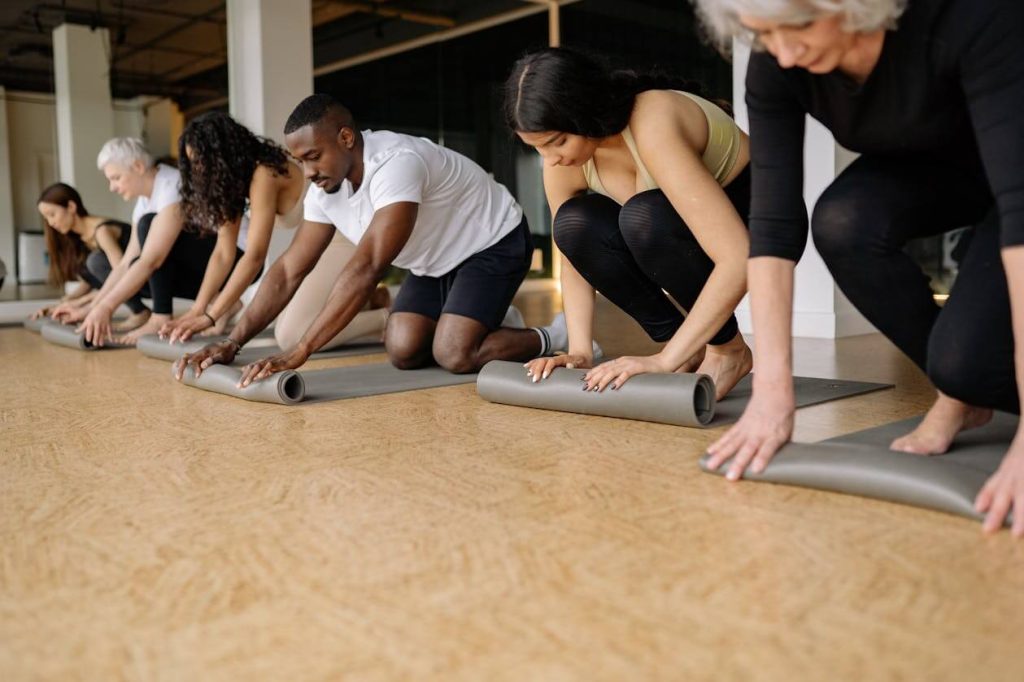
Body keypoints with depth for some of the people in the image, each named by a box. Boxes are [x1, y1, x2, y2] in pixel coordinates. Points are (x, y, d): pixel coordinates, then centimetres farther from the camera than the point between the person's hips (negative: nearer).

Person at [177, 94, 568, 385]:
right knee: (403, 351, -9)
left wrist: (298, 353, -46)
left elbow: (367, 269, -43)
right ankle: (485, 323, 17)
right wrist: (232, 343, -17)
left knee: (454, 354, -24)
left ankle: (548, 343, 1)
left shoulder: (396, 164, -35)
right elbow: (288, 271, -7)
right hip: (435, 263, 8)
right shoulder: (326, 188, -10)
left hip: (493, 244, -8)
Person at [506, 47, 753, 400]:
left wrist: (665, 361, -41)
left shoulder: (653, 128, -35)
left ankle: (729, 349, -11)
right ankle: (691, 348, -6)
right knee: (574, 223, -21)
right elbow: (573, 250, -3)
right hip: (683, 227, 6)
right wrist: (579, 351, -16)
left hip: (754, 216, -6)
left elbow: (738, 259, -40)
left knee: (643, 216, -35)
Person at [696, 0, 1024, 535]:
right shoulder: (775, 66, -25)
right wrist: (772, 391, -39)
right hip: (924, 168, 5)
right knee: (844, 224, -29)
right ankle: (961, 395, -4)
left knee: (964, 354, -28)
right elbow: (774, 221, -29)